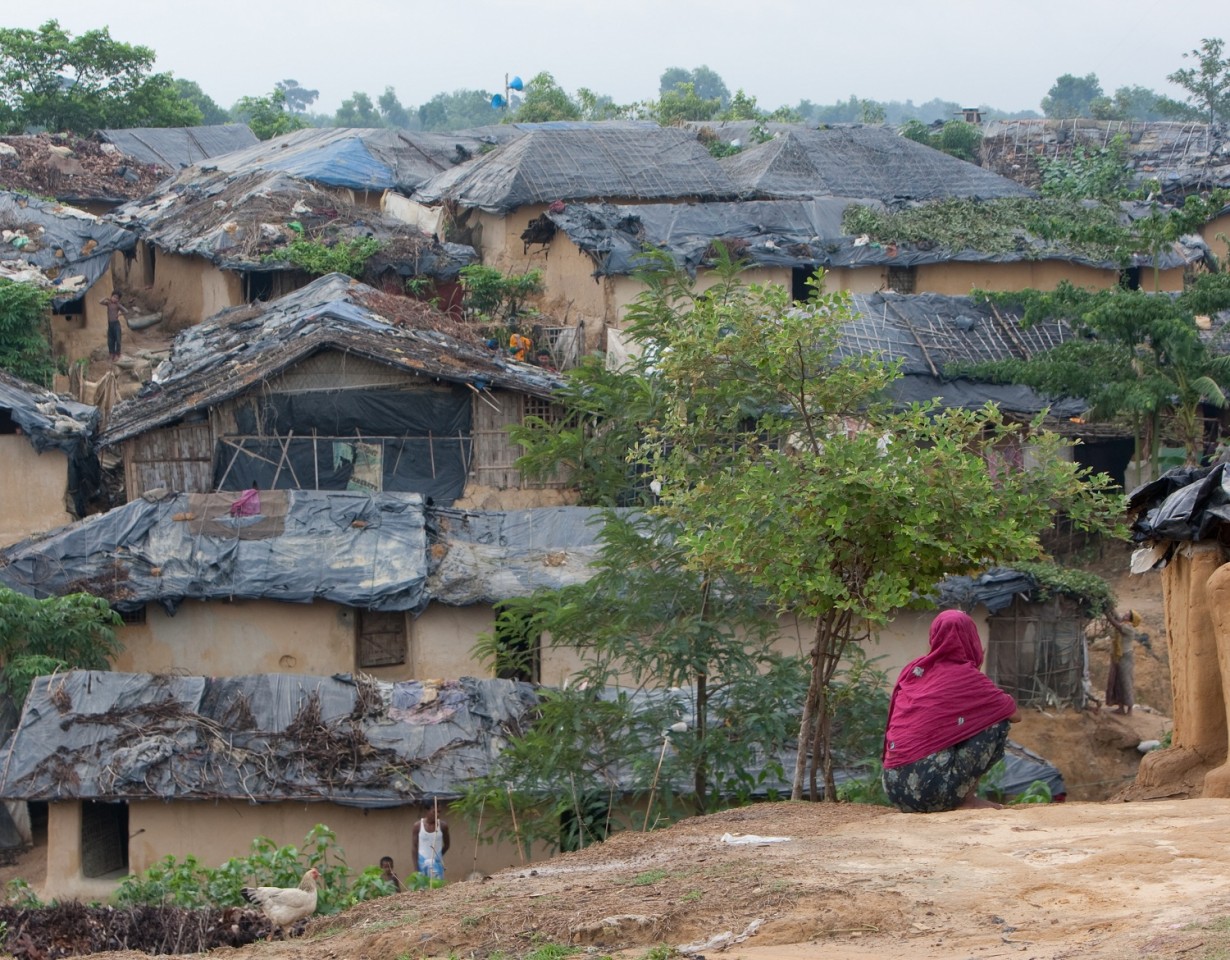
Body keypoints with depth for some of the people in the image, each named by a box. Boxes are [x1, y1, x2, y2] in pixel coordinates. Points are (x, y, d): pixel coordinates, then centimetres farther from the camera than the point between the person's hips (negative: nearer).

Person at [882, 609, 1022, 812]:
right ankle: (967, 798, 4)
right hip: (931, 786, -7)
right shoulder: (966, 677, -1)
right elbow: (1015, 714, 12)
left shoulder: (912, 670, 15)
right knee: (998, 722, 6)